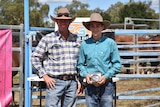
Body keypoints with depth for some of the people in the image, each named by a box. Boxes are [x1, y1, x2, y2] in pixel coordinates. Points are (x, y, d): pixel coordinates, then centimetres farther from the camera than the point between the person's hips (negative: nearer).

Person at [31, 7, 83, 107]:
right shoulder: (48, 39, -1)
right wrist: (44, 76, -5)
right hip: (55, 82, -4)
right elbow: (35, 57, 1)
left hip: (72, 82, 4)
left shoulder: (76, 39, 10)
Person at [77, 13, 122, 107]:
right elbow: (80, 64, 11)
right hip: (90, 85, 2)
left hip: (106, 85, -2)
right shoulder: (85, 44, 4)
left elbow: (117, 64, 0)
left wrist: (106, 76, -11)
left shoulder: (110, 43, -2)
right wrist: (85, 74, -7)